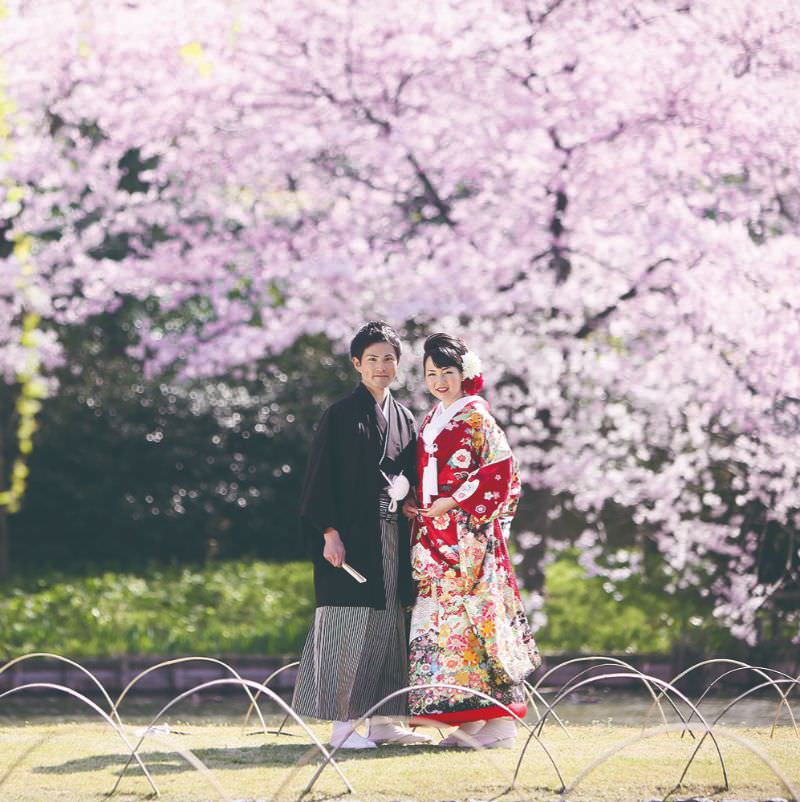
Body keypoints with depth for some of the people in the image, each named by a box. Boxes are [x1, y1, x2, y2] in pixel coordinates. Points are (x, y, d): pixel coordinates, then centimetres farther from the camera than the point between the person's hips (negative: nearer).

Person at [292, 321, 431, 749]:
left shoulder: (403, 418, 14)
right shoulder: (341, 416, -3)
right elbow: (320, 478, -8)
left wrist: (404, 494, -2)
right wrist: (330, 532, -16)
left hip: (392, 535, 6)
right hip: (352, 533, -6)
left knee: (388, 626, 7)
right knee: (351, 625, -8)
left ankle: (383, 720, 12)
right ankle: (343, 725, -7)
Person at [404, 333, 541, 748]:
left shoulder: (476, 418, -5)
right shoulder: (431, 421, 18)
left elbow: (500, 470, -13)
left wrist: (454, 502, -15)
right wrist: (413, 505, 6)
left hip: (469, 533, -8)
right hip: (434, 534, 8)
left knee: (470, 614, -11)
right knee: (441, 617, 3)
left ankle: (500, 722, -8)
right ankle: (471, 719, 6)